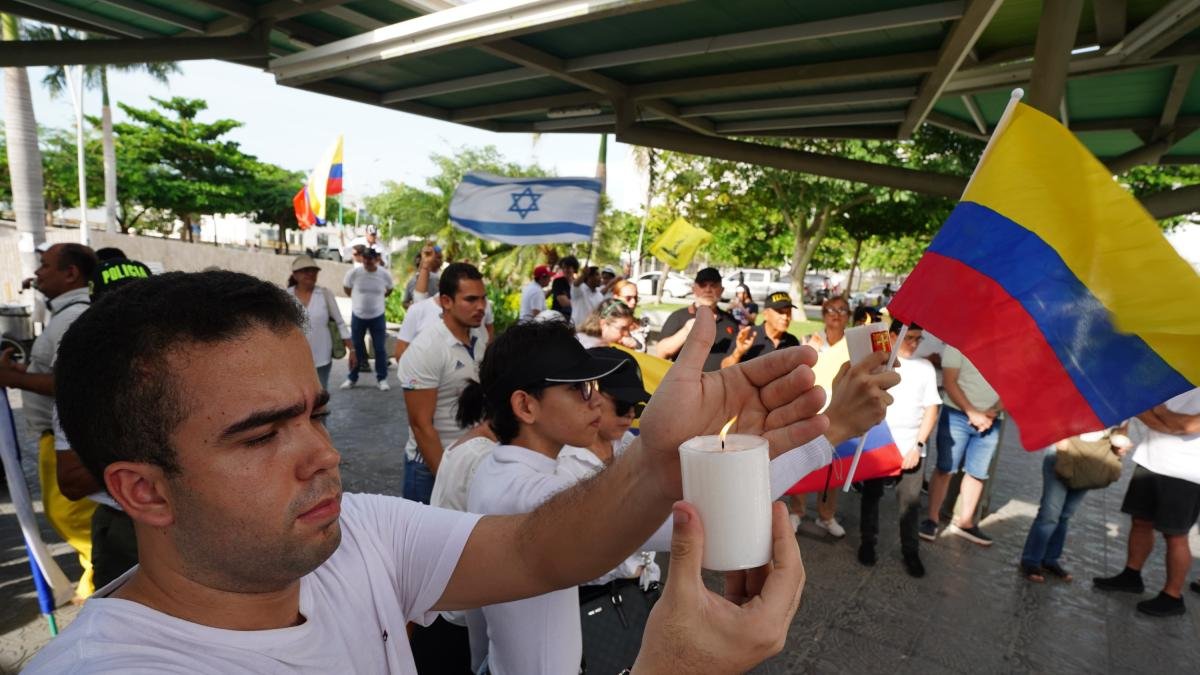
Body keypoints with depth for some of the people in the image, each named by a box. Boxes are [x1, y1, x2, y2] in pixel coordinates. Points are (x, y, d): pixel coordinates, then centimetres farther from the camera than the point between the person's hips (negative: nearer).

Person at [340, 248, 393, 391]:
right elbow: (346, 287, 6)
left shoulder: (385, 274, -10)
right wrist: (357, 299, 9)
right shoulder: (354, 273, -12)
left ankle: (382, 379, 15)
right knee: (356, 348, 10)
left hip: (378, 316, 0)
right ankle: (352, 378, 24)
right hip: (358, 315, 0)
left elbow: (390, 289, 10)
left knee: (380, 349, 4)